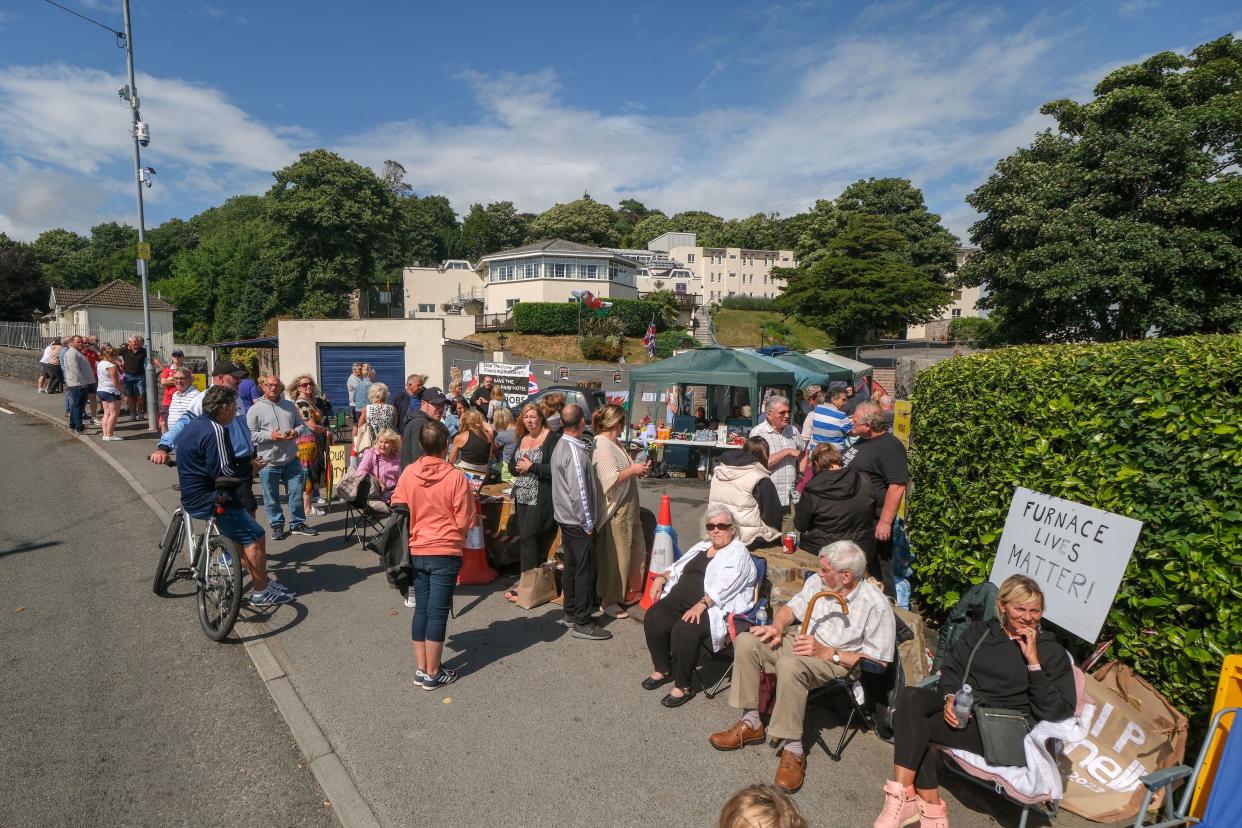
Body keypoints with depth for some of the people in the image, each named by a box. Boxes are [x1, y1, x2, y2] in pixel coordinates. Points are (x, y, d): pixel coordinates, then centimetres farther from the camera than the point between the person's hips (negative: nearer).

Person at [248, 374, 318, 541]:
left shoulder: (290, 406, 10)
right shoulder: (255, 409, -4)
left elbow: (300, 424, 15)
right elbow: (250, 434, -9)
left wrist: (296, 432, -6)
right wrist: (270, 436, -20)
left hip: (291, 459, 4)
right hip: (269, 462, -4)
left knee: (296, 492, 8)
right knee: (271, 497, 7)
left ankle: (298, 524, 21)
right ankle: (277, 526, 21)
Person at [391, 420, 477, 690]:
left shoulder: (407, 473, -4)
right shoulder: (456, 477, -15)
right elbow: (465, 521, -13)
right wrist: (475, 516, 8)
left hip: (415, 552, 4)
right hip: (445, 553, -4)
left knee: (421, 609, 15)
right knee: (438, 613, 5)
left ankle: (422, 668, 24)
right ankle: (433, 674, 15)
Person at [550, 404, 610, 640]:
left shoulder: (560, 445, 8)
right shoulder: (575, 452, -23)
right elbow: (579, 493, -24)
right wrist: (587, 524, -14)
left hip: (565, 518, 10)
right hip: (577, 521, -10)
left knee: (571, 566, 18)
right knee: (585, 570, -2)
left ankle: (570, 612, 30)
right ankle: (582, 623, 5)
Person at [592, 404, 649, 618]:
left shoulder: (616, 443, 13)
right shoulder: (602, 445, -18)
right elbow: (611, 479, -25)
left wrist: (636, 470, 7)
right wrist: (633, 470, -14)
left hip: (629, 507, 10)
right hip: (615, 511, -10)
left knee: (636, 550, 18)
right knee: (614, 557, 0)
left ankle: (632, 591, 33)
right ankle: (608, 601, 13)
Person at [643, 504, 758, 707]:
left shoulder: (738, 554, -3)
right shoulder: (701, 547, 23)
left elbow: (724, 586, -17)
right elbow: (678, 567, 29)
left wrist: (701, 605, -28)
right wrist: (662, 577, 9)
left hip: (712, 607, -7)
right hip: (679, 599, 7)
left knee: (684, 630, -31)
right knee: (653, 618, -16)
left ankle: (683, 686, -11)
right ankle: (663, 669, 6)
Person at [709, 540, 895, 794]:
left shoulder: (876, 605, -18)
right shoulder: (817, 582, -2)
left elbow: (878, 660, -18)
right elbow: (791, 609, 12)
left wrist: (825, 653, -23)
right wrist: (777, 626, -11)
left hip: (839, 663, -7)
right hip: (803, 643, 7)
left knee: (790, 665, -37)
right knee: (746, 642, -12)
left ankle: (793, 750, -24)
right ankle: (751, 723, -3)